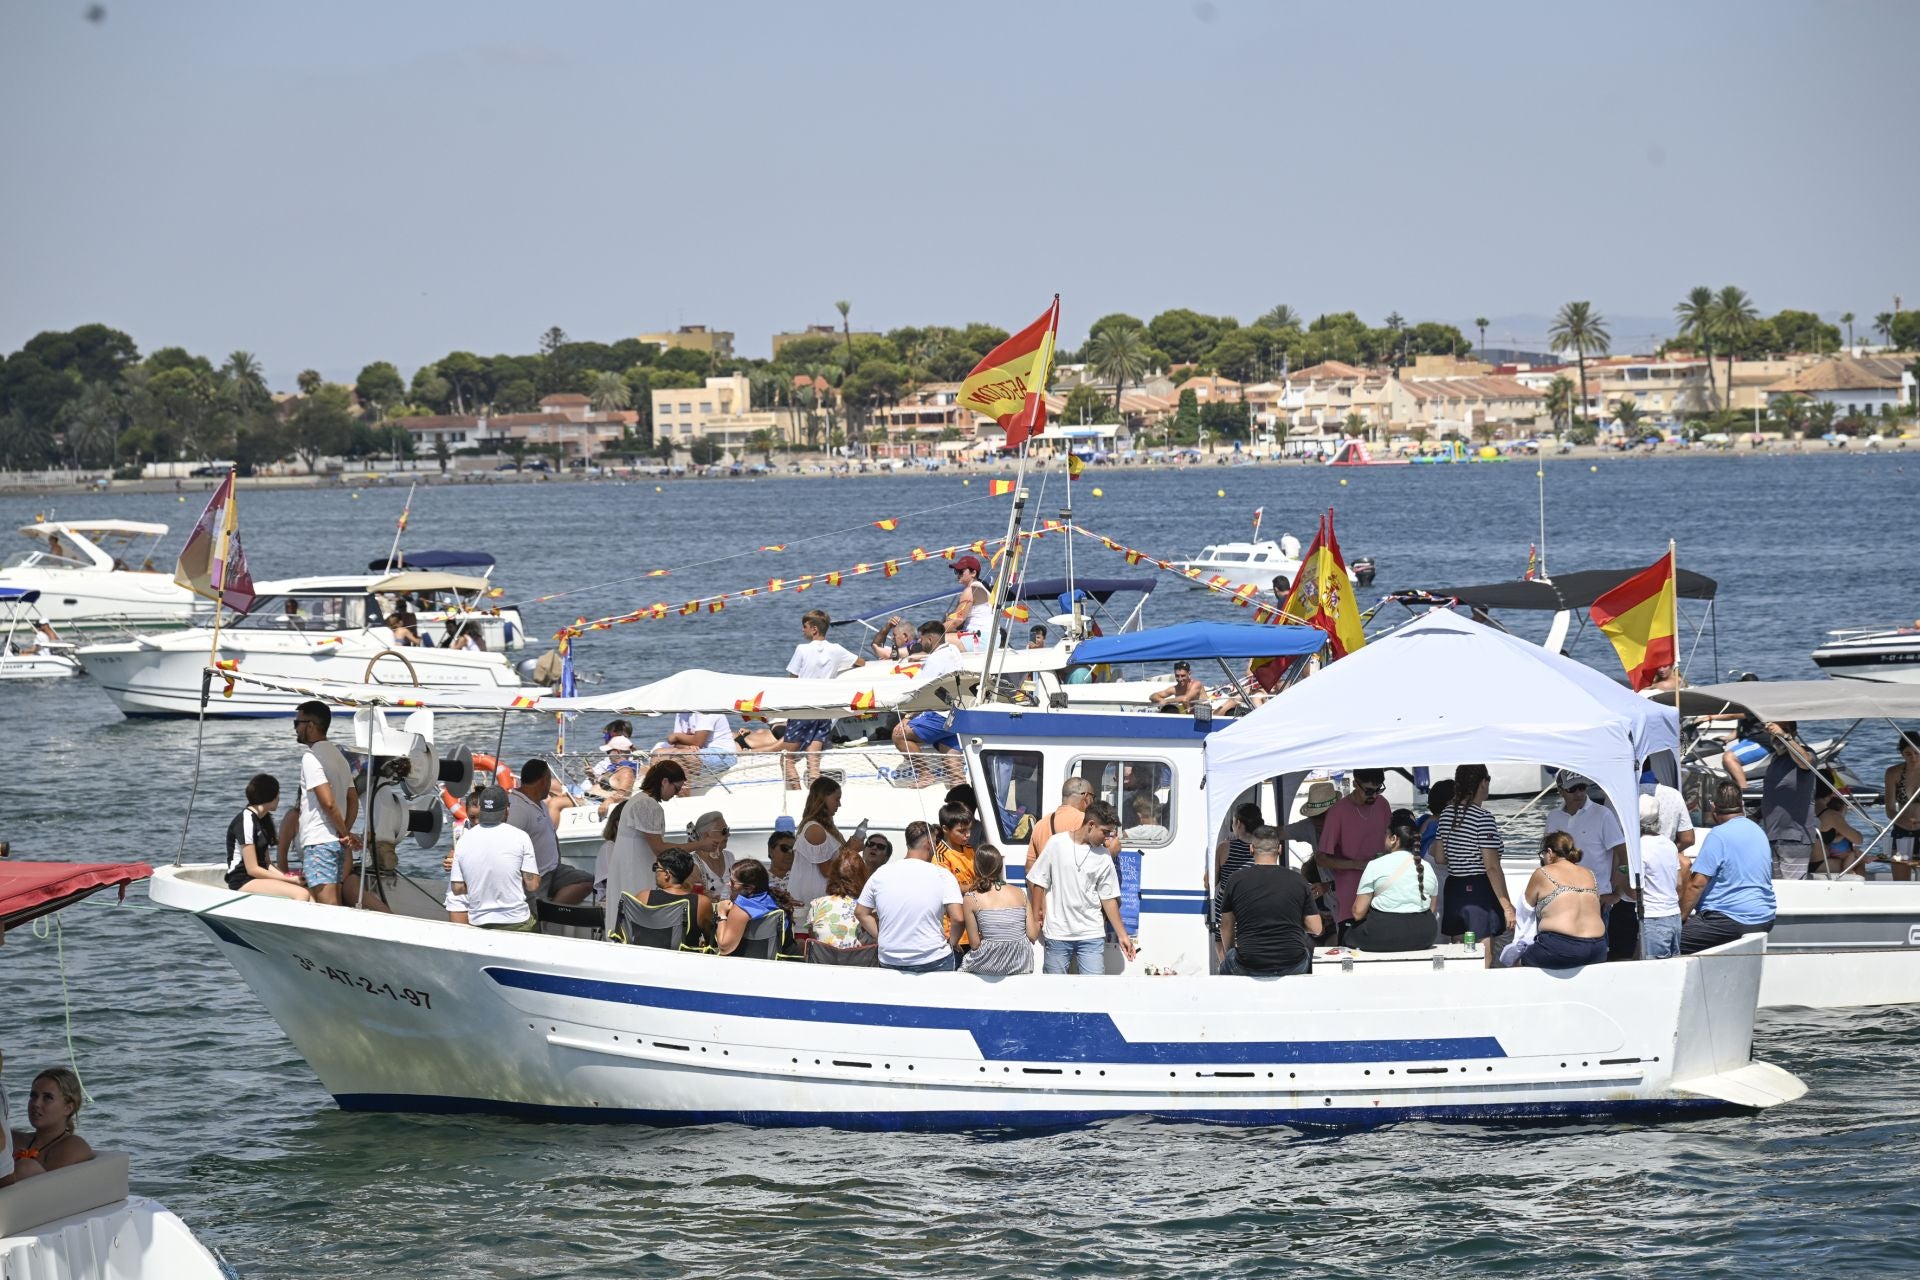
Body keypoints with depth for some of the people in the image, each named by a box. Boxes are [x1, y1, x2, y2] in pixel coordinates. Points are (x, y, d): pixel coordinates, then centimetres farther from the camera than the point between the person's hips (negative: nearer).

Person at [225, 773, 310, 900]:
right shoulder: (246, 820, -10)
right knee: (302, 894, -28)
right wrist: (289, 879, -11)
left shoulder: (263, 820, 19)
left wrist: (286, 876, -2)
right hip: (243, 881, -9)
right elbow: (252, 869, -13)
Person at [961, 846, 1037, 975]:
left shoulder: (971, 899, -3)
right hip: (1021, 967, 3)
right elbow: (1032, 935, 3)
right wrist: (1037, 924, 25)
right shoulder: (1020, 893, 4)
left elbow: (975, 944, -4)